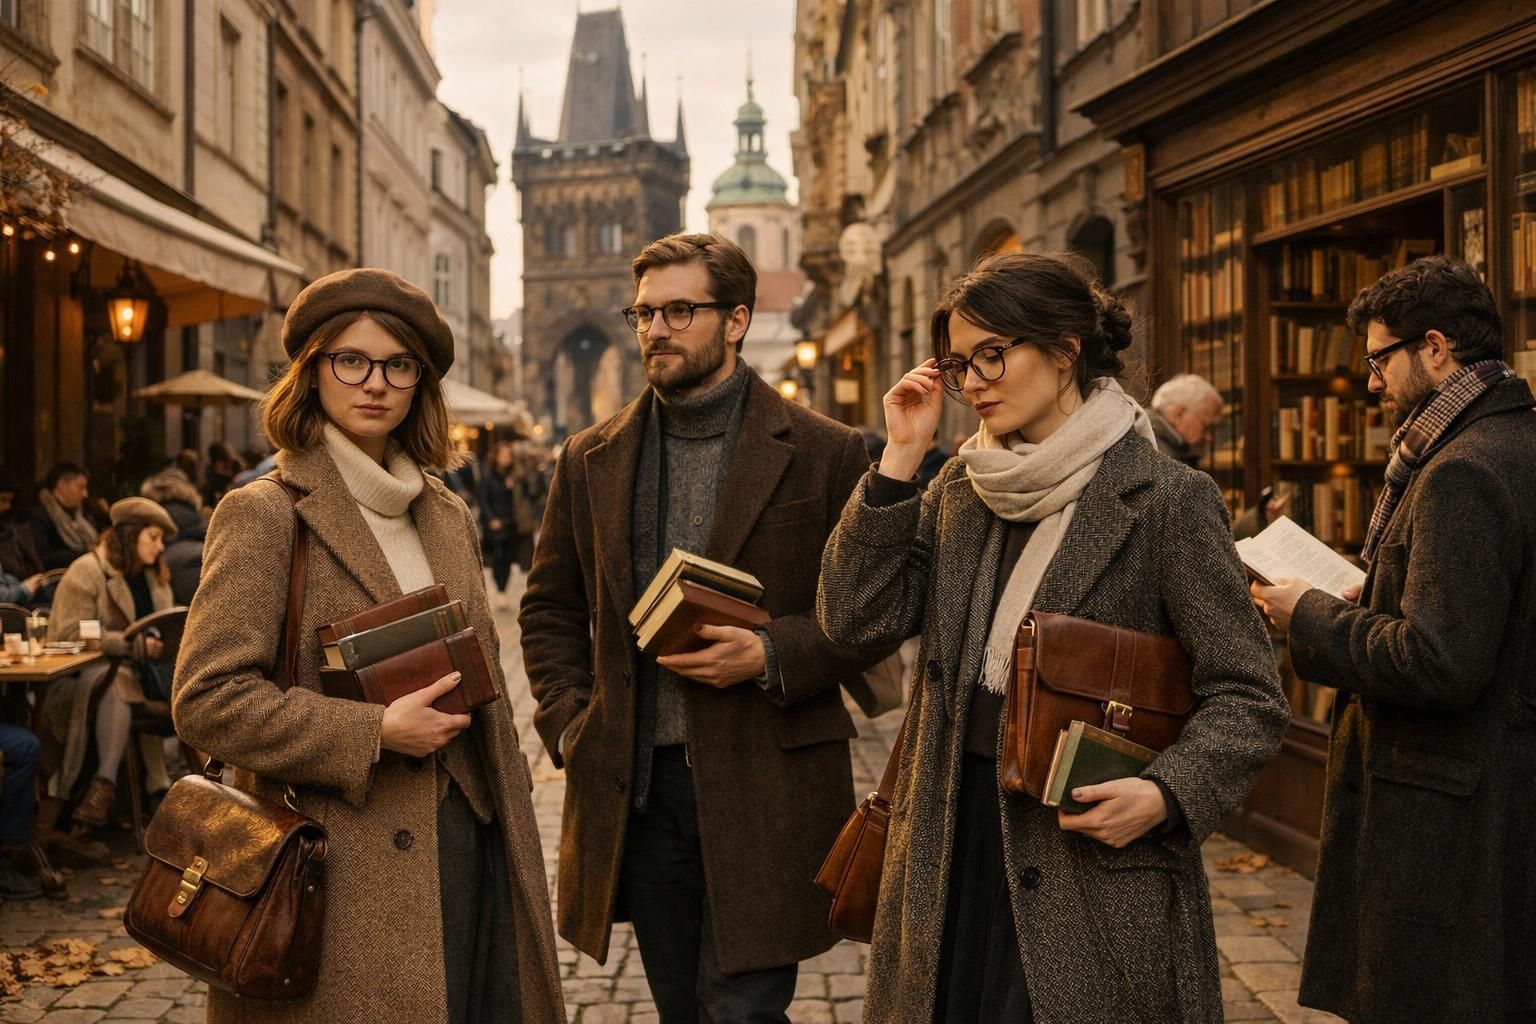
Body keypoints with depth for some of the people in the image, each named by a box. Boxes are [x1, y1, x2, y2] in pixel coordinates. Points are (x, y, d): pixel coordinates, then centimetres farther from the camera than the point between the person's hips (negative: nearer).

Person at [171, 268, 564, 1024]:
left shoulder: (447, 516, 15)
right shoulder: (264, 515, -6)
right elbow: (206, 699, -14)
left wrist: (508, 815, 16)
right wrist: (373, 733, -18)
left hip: (471, 845, 6)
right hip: (350, 869, -6)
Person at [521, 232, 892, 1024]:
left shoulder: (822, 454, -2)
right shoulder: (590, 460, 9)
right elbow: (550, 609, 16)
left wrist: (771, 657, -15)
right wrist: (567, 723, 4)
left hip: (764, 790, -4)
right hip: (636, 785, 4)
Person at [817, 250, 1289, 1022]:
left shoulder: (1167, 501, -9)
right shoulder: (959, 489, 8)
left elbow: (1249, 699, -7)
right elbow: (856, 619, 0)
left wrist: (1166, 794, -24)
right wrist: (900, 459, -4)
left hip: (1095, 864, -5)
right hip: (952, 850, 5)